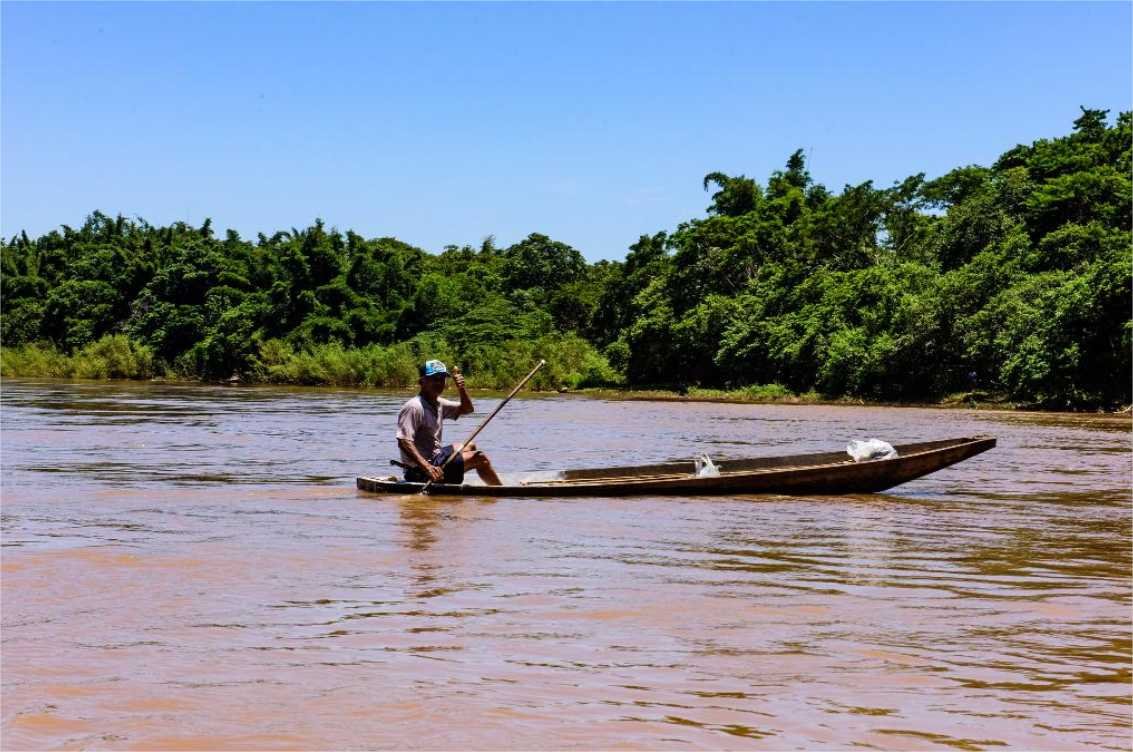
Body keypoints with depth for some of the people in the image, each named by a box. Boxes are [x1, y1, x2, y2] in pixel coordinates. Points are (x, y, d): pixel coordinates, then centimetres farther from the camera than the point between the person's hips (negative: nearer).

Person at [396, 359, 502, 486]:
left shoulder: (438, 403, 9)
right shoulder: (414, 407, -21)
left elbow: (466, 409, 18)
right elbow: (404, 442, -30)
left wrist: (461, 388, -2)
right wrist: (426, 467, -39)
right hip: (420, 471, -11)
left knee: (470, 446, 31)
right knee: (480, 458, -10)